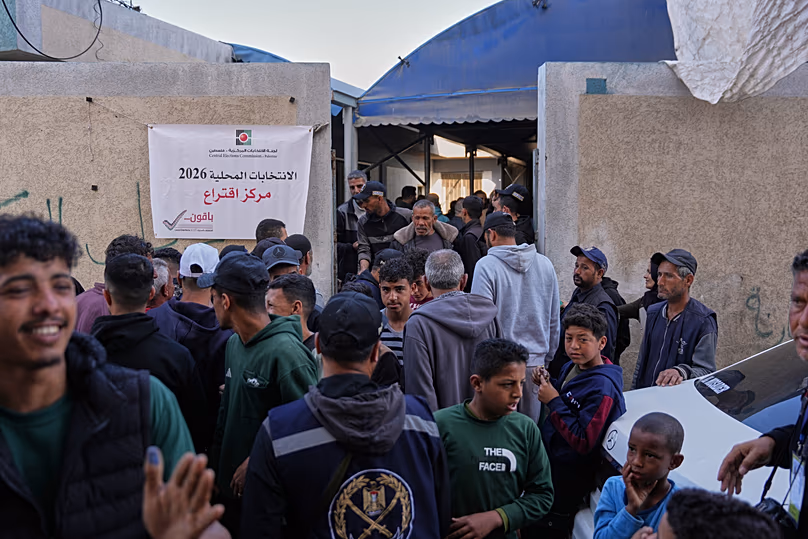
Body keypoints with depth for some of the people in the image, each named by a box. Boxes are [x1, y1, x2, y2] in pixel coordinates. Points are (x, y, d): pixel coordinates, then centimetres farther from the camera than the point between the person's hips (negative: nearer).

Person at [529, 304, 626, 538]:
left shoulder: (602, 387, -26)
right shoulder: (571, 367, 1)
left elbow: (583, 442, -28)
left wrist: (554, 402, -24)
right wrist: (548, 384, -3)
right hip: (549, 462, 8)